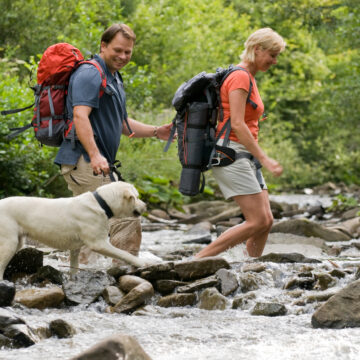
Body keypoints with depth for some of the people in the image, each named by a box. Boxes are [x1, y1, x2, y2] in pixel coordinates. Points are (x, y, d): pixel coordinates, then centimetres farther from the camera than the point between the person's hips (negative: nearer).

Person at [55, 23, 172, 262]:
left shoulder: (114, 78, 23)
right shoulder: (90, 74, -10)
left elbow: (120, 123, 31)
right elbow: (80, 116, -23)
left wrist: (155, 132, 18)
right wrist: (95, 155, -33)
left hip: (99, 164, 11)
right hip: (85, 162, -11)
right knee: (126, 218, -13)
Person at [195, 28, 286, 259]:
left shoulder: (249, 78, 19)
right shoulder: (240, 77, -12)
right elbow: (237, 124, -20)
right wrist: (265, 159, -22)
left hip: (244, 155, 10)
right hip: (230, 152, -10)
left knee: (266, 221, 3)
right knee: (257, 221, -14)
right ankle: (197, 262, -14)